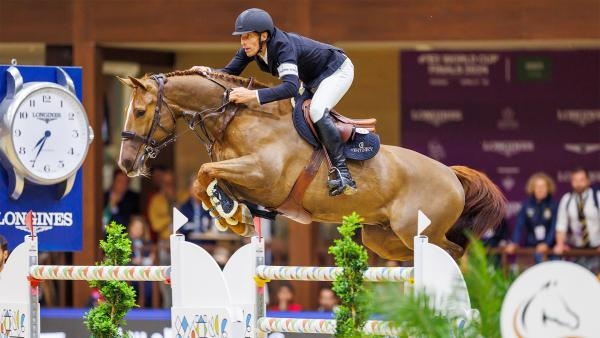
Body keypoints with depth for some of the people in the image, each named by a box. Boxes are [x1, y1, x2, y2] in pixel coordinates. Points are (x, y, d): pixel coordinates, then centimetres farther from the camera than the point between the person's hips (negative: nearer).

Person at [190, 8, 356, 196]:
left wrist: (253, 95, -58)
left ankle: (343, 174, -30)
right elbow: (230, 72, -4)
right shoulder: (250, 49, -13)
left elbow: (291, 87, -51)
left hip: (338, 71, -10)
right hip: (312, 80, 10)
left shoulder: (283, 47, -38)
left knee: (316, 111, -31)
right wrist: (208, 72, -26)